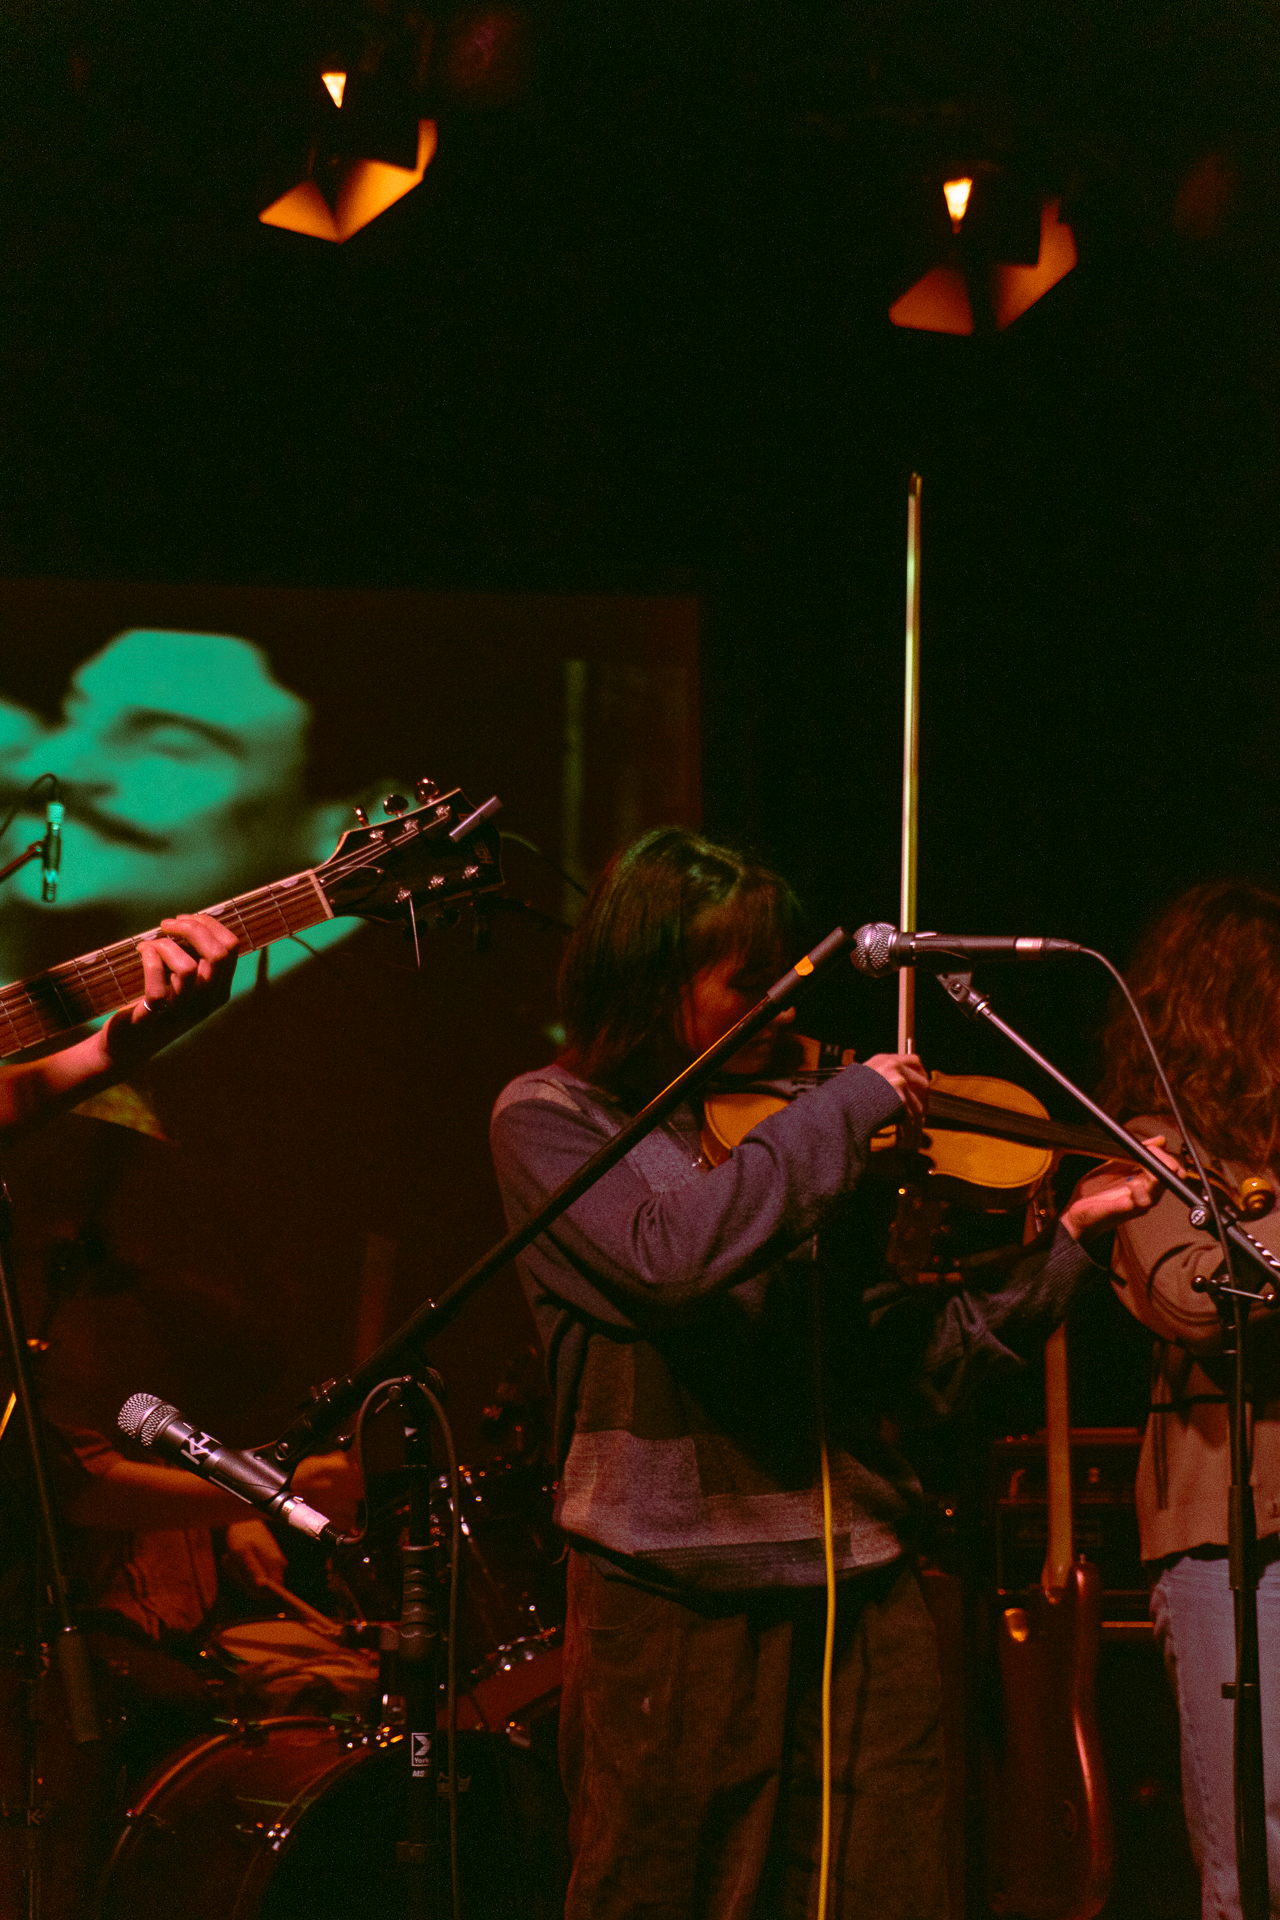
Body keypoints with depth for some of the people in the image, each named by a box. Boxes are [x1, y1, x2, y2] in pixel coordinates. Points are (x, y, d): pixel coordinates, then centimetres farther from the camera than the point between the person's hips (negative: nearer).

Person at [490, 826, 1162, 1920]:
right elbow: (676, 1254, -22)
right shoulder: (548, 1120, -1)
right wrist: (848, 1108, -15)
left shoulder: (775, 1119, 13)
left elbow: (923, 1358, 11)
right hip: (679, 1611, -4)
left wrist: (1074, 1237, 4)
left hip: (861, 1593, 5)